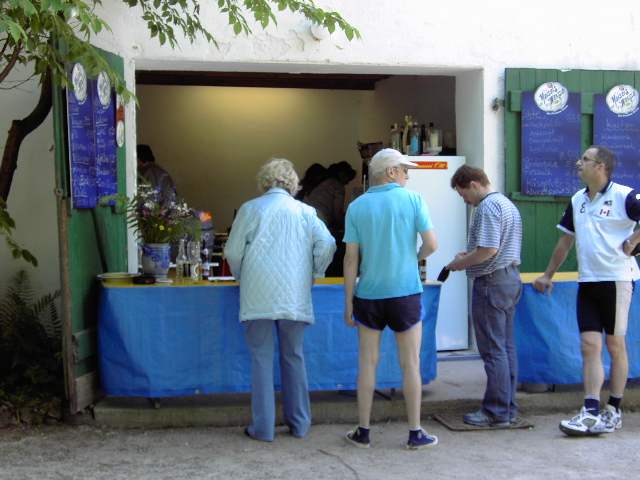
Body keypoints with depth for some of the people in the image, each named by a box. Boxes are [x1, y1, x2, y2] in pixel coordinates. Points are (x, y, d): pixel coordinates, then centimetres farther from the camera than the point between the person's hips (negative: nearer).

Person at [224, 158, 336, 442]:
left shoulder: (251, 209, 3)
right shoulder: (305, 211, 6)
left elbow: (233, 251, 2)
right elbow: (326, 245, -3)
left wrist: (241, 277, 19)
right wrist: (312, 274, 11)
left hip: (258, 296, -2)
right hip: (294, 297, 2)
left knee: (262, 359, 5)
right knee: (293, 357, 14)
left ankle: (263, 427, 7)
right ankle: (299, 423, 20)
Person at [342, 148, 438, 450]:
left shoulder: (357, 207, 0)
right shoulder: (413, 200, -4)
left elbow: (351, 258, -2)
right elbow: (431, 245, -9)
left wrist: (348, 302, 3)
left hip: (369, 296, 2)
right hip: (405, 293, -2)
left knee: (367, 364, 9)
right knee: (410, 364, 6)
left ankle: (363, 432, 15)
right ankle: (415, 433, 12)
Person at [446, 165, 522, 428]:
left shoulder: (488, 207, -15)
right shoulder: (507, 204, 17)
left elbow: (488, 250, -23)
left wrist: (459, 263, -10)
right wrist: (469, 254, 15)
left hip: (491, 282, -10)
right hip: (511, 278, 10)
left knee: (493, 350, -5)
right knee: (506, 347, 12)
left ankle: (496, 412, 0)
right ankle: (508, 409, 18)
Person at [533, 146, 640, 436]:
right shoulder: (577, 201, 11)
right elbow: (566, 240, 20)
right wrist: (548, 275, 22)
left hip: (616, 279, -6)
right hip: (587, 282, 6)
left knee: (615, 345, 4)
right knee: (589, 346, 1)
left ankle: (613, 412, 14)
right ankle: (591, 412, 2)